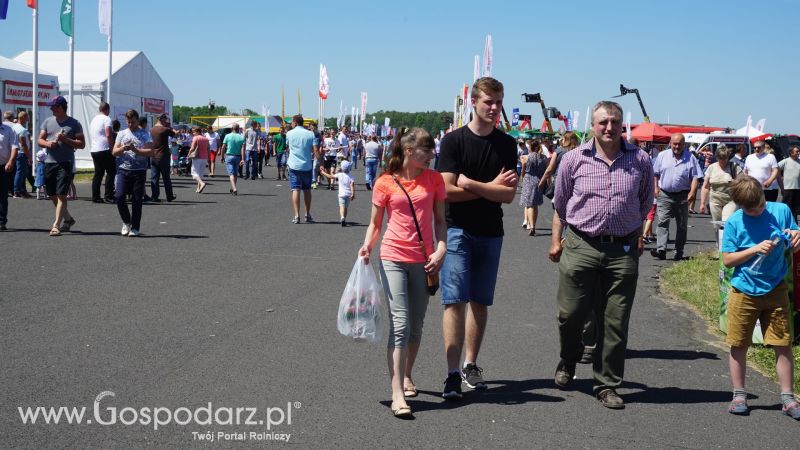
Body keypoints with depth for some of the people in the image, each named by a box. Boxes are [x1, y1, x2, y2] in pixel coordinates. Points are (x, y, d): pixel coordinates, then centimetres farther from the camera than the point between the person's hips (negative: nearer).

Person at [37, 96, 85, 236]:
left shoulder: (74, 124, -1)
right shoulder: (47, 122, 12)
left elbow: (82, 144, -3)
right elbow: (40, 140, 14)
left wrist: (66, 140, -15)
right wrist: (47, 143, -8)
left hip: (66, 163, -5)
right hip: (50, 162, 6)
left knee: (61, 195, -11)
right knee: (52, 195, 12)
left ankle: (56, 225, -10)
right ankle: (68, 219, 32)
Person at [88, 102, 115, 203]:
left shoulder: (93, 120, 18)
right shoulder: (106, 119, -7)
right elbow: (108, 135, -17)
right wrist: (112, 148, -13)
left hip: (94, 150, 8)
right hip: (104, 150, -8)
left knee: (98, 174, 9)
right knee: (111, 172, -2)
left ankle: (95, 197, 7)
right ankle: (108, 196, -7)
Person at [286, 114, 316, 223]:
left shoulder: (289, 134, 0)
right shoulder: (310, 134, 0)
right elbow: (314, 150, -3)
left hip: (294, 166, -1)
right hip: (307, 166, 1)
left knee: (295, 190, -3)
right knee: (307, 190, 14)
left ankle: (296, 216, -11)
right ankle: (308, 215, 21)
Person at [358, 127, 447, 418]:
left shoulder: (434, 179, 5)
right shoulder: (385, 183, -2)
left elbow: (440, 220, 9)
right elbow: (375, 222, 6)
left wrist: (441, 249, -5)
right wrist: (367, 246, -12)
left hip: (423, 261, 3)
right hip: (393, 258, -3)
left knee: (416, 326, 13)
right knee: (400, 323, -12)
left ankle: (406, 377, 34)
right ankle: (398, 395, -14)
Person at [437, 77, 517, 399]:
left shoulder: (507, 145, 5)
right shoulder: (453, 140, -4)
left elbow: (509, 195, -4)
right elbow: (448, 191, -12)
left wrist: (472, 184, -14)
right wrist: (490, 188, -7)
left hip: (490, 233, 4)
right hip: (458, 230, -3)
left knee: (480, 302, 9)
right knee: (455, 300, -9)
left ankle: (470, 365, 20)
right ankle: (453, 373, -10)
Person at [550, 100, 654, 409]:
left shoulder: (640, 161, 3)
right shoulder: (574, 159, 0)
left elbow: (645, 204, 17)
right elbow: (560, 204, 11)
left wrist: (638, 238, 17)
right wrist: (556, 240, 10)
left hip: (623, 251, 1)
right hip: (580, 247, -1)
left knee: (615, 323, 3)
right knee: (570, 314, 3)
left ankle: (607, 385, 16)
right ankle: (568, 361, 34)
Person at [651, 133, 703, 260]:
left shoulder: (690, 158, 1)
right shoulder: (662, 156, 6)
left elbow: (695, 177, -3)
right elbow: (655, 174, 13)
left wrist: (692, 192, -14)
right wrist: (656, 188, 5)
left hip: (682, 196, 0)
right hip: (664, 195, 0)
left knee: (682, 225, 7)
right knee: (662, 221, -13)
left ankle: (679, 252, 15)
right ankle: (661, 249, -21)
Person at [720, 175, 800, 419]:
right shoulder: (734, 223, -6)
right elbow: (727, 260, -7)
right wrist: (756, 249, -18)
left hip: (775, 290, 1)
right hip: (744, 292, -1)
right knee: (739, 345, 7)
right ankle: (739, 395, 20)